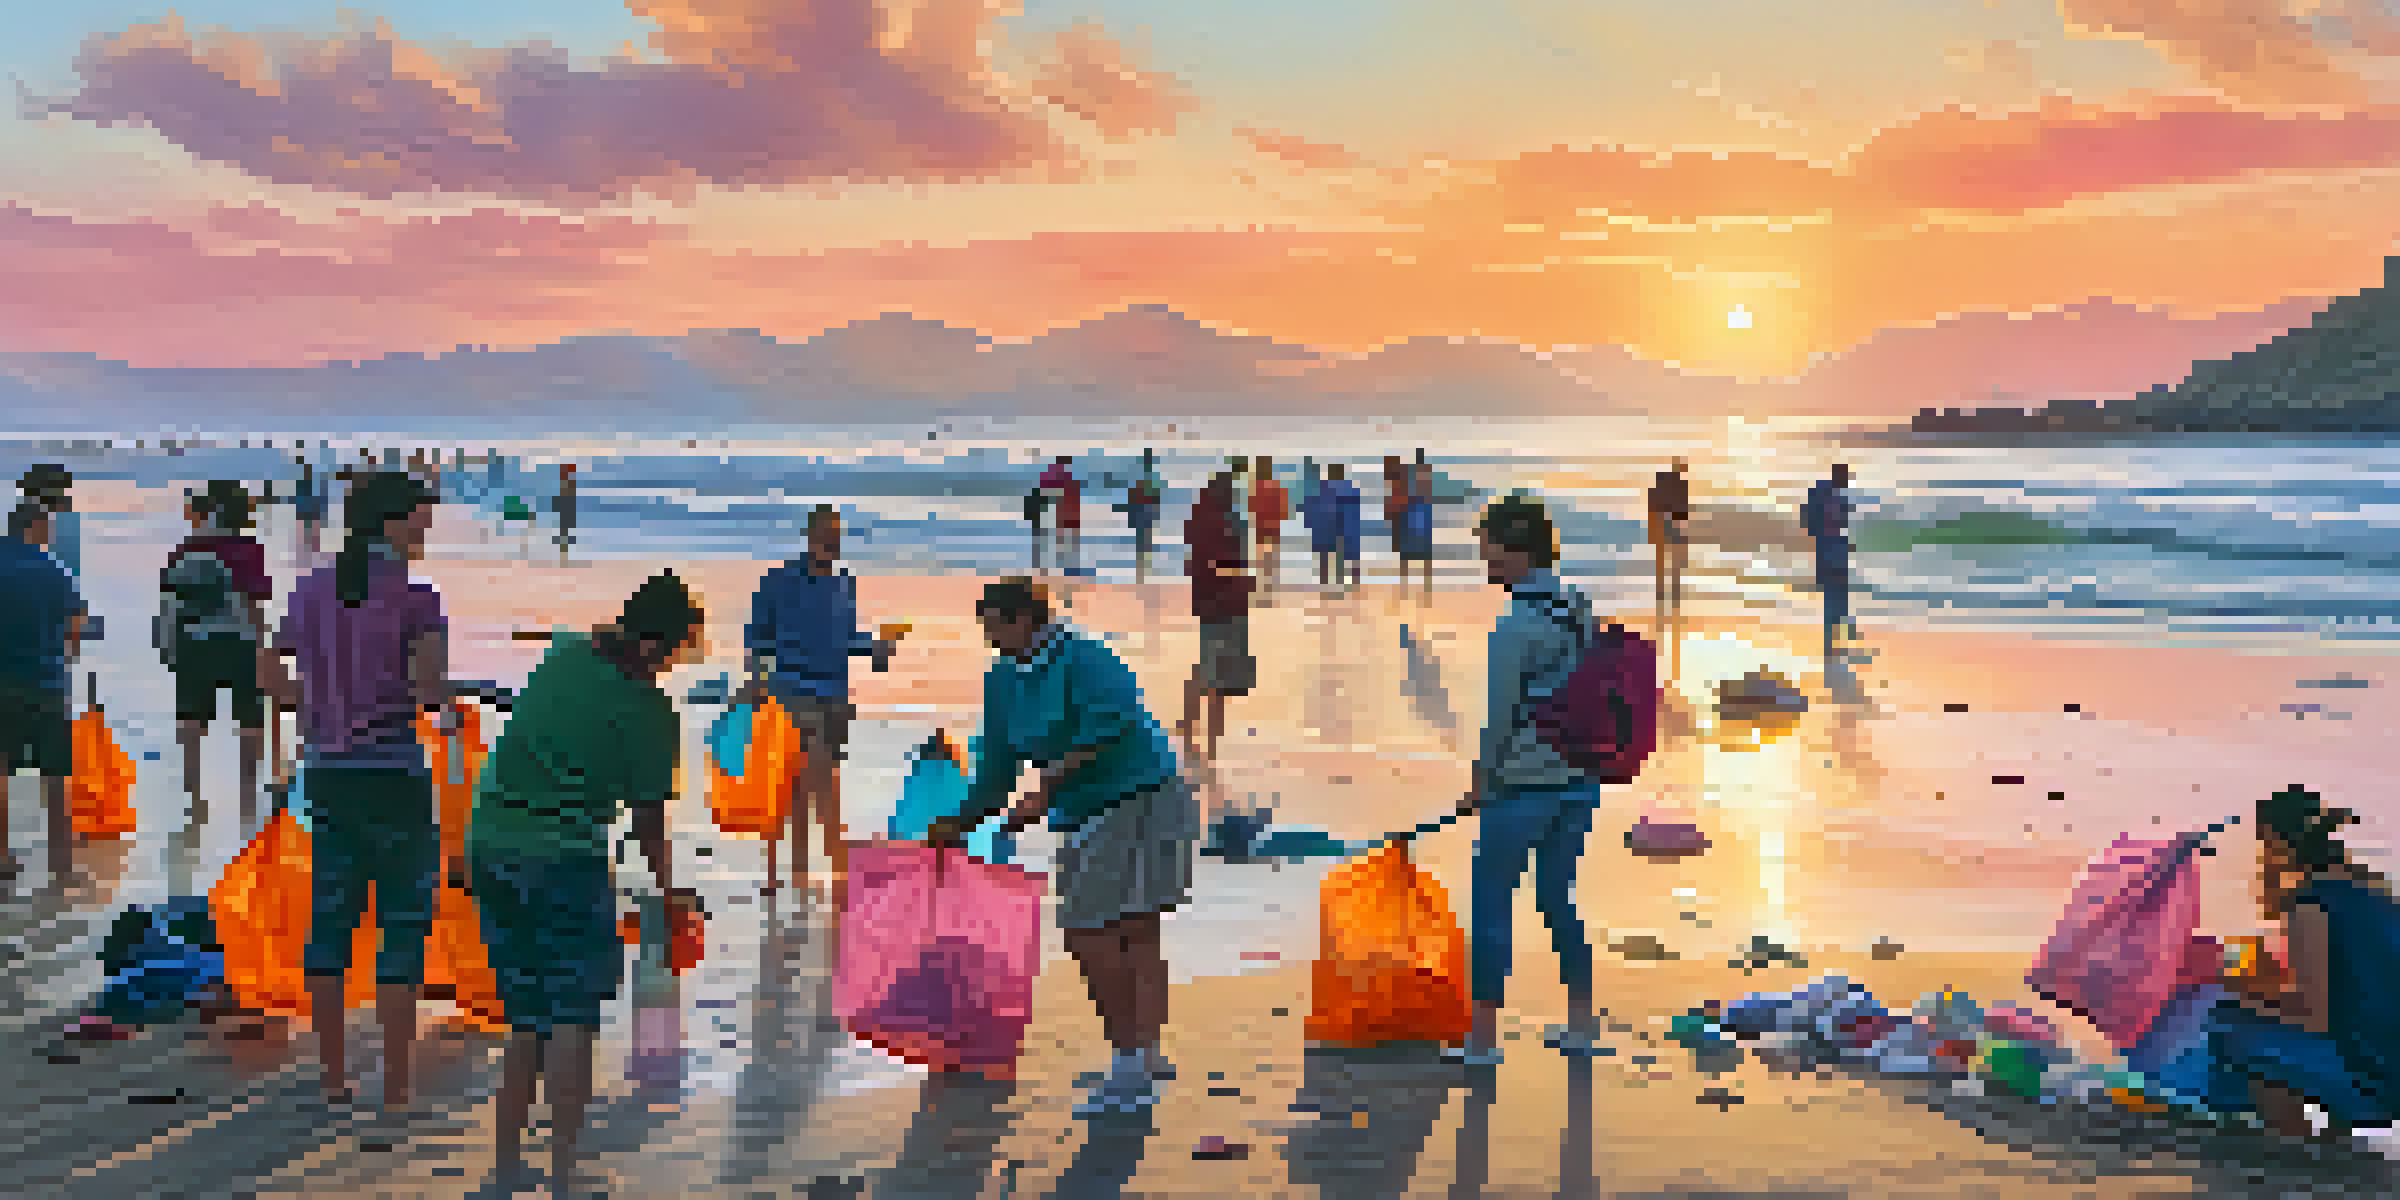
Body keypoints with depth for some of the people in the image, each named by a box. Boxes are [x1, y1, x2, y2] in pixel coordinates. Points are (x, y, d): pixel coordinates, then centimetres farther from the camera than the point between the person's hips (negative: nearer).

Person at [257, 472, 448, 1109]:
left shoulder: (312, 589, 7)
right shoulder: (416, 596, -11)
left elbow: (270, 678, 12)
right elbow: (432, 690, -20)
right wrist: (441, 696, 2)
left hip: (327, 772, 6)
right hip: (394, 774, -6)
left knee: (329, 920, 11)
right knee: (404, 926, 2)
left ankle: (334, 1078, 17)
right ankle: (396, 1085, 3)